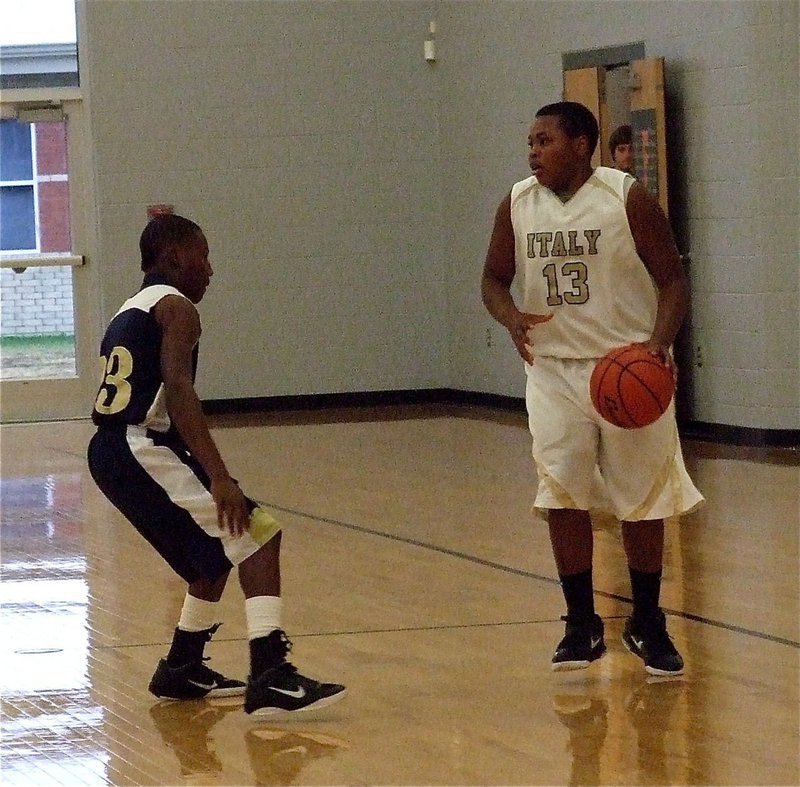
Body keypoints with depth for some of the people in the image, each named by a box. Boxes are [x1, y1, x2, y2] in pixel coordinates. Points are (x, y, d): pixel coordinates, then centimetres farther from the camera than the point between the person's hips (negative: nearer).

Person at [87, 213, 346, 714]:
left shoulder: (129, 314, 24)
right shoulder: (176, 307, -5)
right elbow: (178, 390, -20)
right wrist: (219, 477, -27)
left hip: (110, 455, 10)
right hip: (144, 449, -10)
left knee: (220, 552, 25)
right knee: (257, 535, -12)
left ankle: (182, 671, 33)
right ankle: (270, 678, -24)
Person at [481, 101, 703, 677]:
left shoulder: (627, 199, -11)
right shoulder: (518, 205, 0)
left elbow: (672, 279, -8)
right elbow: (494, 277, 10)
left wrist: (659, 342, -25)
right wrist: (511, 316, -13)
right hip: (554, 368, 3)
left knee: (643, 500, 4)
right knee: (563, 497, -3)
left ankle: (648, 626, 18)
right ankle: (582, 627, 9)